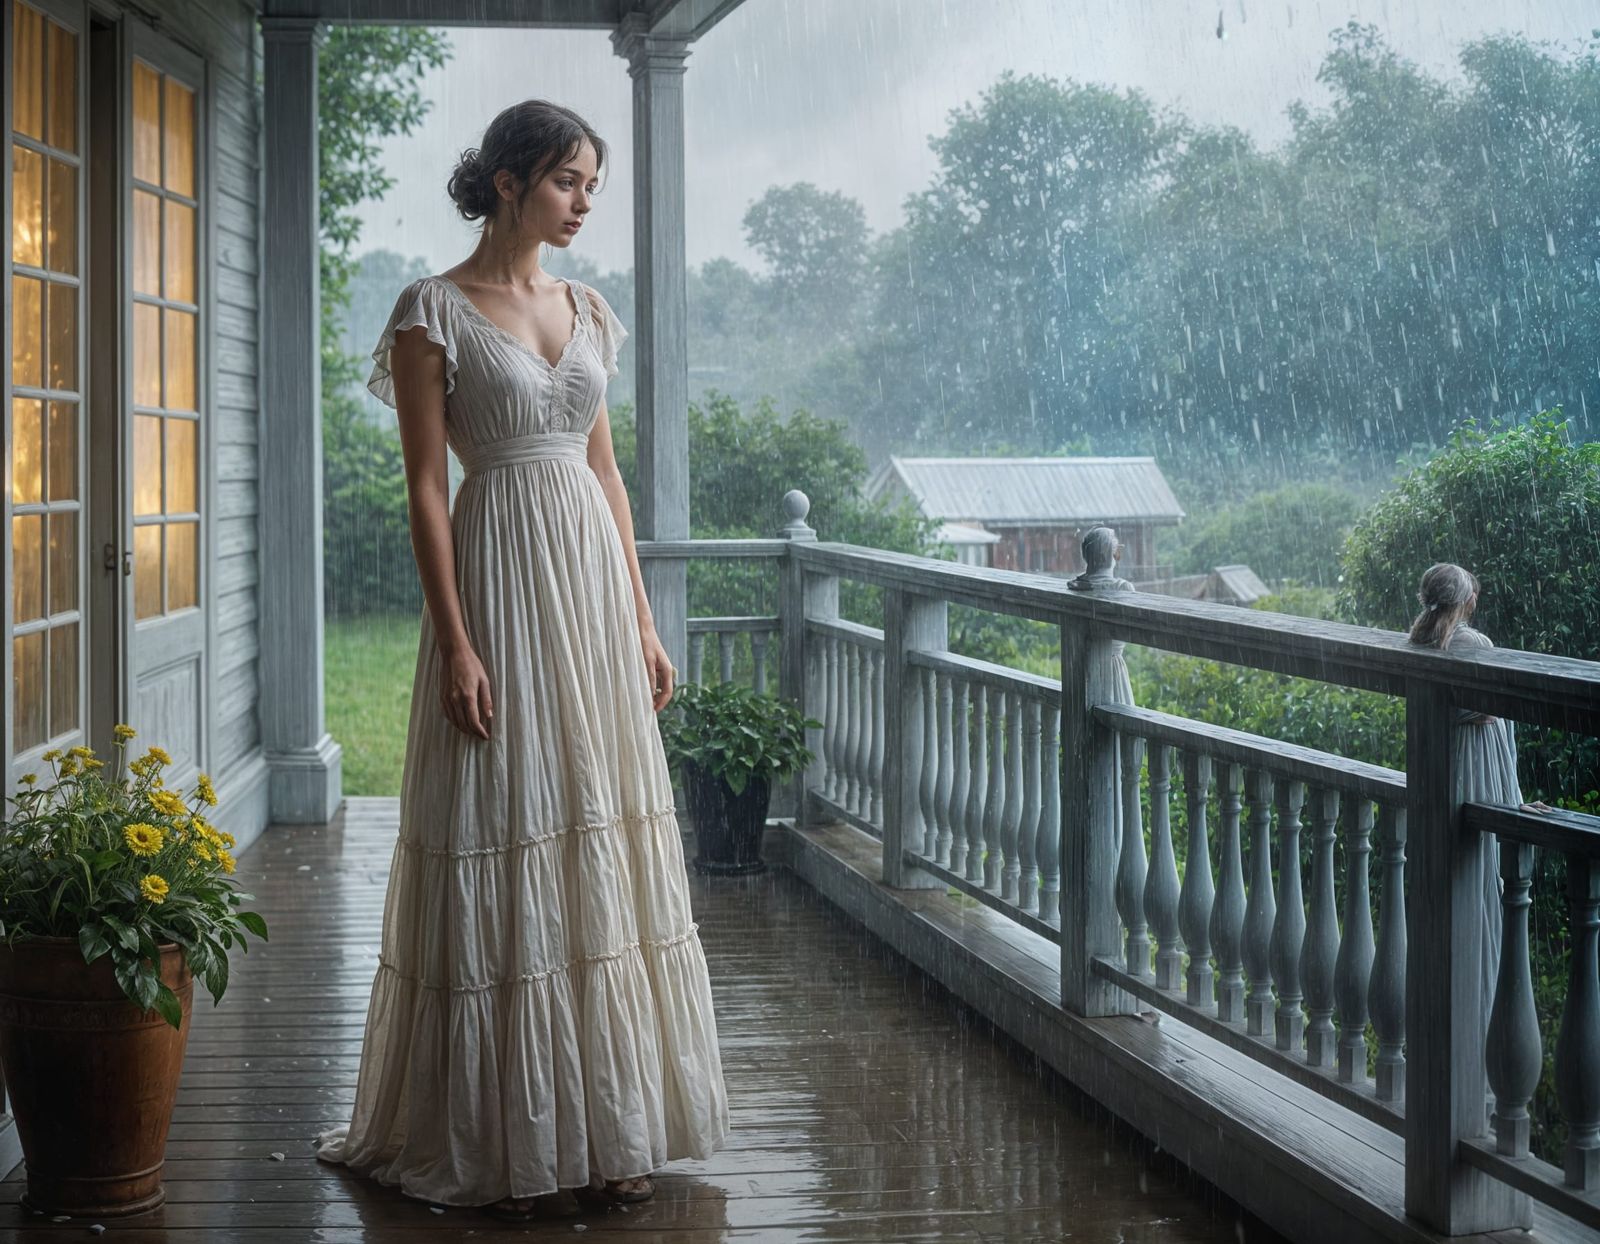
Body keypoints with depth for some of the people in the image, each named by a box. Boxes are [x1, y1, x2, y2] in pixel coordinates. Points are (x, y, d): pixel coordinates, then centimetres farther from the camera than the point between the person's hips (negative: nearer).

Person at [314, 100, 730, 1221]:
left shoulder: (587, 310, 13)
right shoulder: (435, 312, -5)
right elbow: (426, 486, -8)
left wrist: (642, 618, 11)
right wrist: (455, 643, -15)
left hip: (594, 580, 6)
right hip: (500, 579, -6)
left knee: (602, 847, 7)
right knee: (506, 851, -3)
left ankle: (604, 1127, 15)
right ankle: (512, 1144, 7)